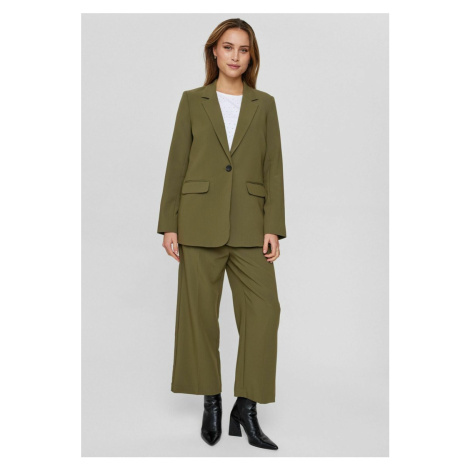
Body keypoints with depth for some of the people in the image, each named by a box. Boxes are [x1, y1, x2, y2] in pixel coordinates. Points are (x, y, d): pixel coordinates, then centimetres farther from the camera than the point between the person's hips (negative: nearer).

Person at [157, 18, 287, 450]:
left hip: (249, 224, 1)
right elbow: (176, 165, 5)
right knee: (199, 312, 3)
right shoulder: (192, 101, 7)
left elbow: (273, 168, 5)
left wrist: (273, 228, -4)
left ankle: (246, 409, 5)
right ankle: (212, 402, 19)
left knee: (263, 310, -7)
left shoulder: (264, 104, 10)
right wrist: (168, 225, -1)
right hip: (200, 221, 0)